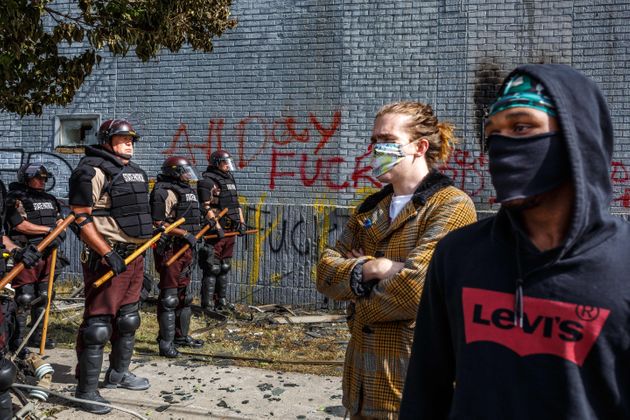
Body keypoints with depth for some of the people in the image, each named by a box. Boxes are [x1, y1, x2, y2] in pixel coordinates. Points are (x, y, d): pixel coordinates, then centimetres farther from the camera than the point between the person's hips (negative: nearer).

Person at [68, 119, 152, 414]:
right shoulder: (93, 170, -12)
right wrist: (107, 253, -23)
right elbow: (80, 218, -17)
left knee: (128, 319, 18)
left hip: (134, 255, 9)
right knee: (98, 325, -6)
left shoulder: (136, 172, 16)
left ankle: (118, 374, 34)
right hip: (106, 257, -9)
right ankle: (86, 390, 3)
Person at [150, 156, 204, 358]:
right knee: (169, 297, -7)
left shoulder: (187, 191, 16)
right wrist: (185, 234, -24)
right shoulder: (166, 192, -14)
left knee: (184, 294, 17)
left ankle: (181, 335, 29)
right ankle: (166, 342, -3)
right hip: (170, 249, -10)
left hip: (185, 249, 10)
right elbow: (159, 223, -21)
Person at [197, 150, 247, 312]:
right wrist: (217, 227, -21)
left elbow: (236, 203, 23)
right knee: (212, 268, -8)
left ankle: (221, 301, 24)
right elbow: (206, 207, -17)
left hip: (230, 230, 9)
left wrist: (241, 222, 12)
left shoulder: (230, 180, 18)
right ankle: (207, 304, -4)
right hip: (216, 231, -9)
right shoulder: (208, 181, -9)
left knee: (225, 267, 14)